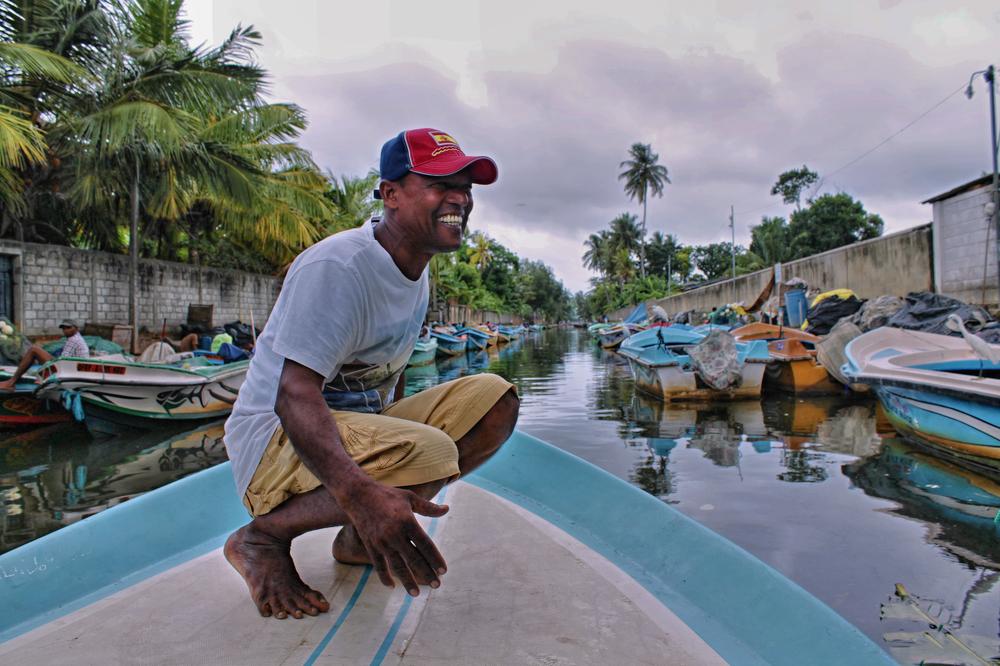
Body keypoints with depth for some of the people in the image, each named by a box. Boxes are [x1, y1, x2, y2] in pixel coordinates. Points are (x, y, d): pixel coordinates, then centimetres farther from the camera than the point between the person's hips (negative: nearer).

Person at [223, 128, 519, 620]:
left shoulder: (416, 267, 7)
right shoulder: (336, 266, -20)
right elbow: (294, 395, -29)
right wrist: (359, 491, -45)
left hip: (364, 429, 8)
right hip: (276, 440, -8)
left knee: (494, 398, -10)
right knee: (428, 452, -35)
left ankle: (359, 537, -3)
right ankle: (261, 536, -11)